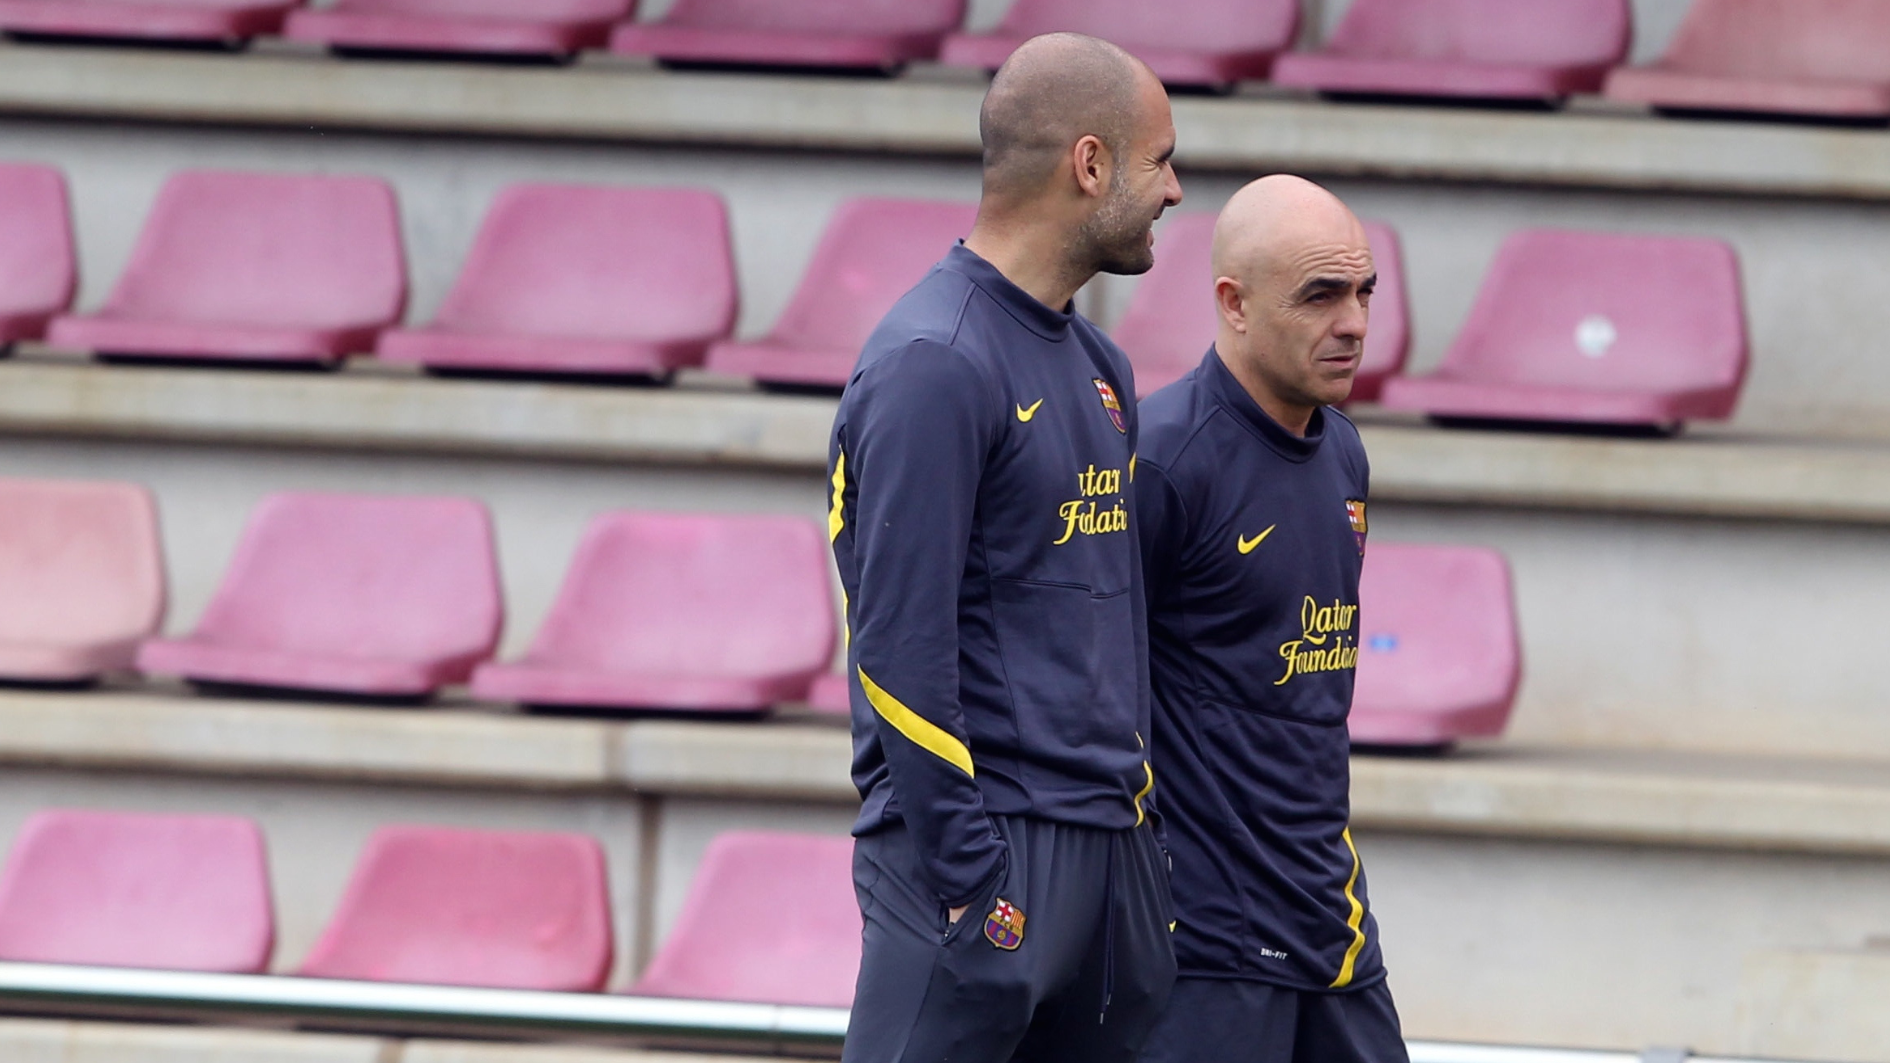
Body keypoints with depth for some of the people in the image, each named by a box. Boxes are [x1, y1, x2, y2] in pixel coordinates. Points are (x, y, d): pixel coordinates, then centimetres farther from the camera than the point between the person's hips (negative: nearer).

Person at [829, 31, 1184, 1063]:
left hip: (1114, 851, 9)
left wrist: (1138, 807, 17)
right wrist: (969, 886, -19)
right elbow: (901, 648, -17)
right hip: (987, 852, -9)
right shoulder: (931, 366, -13)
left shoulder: (1096, 365, 16)